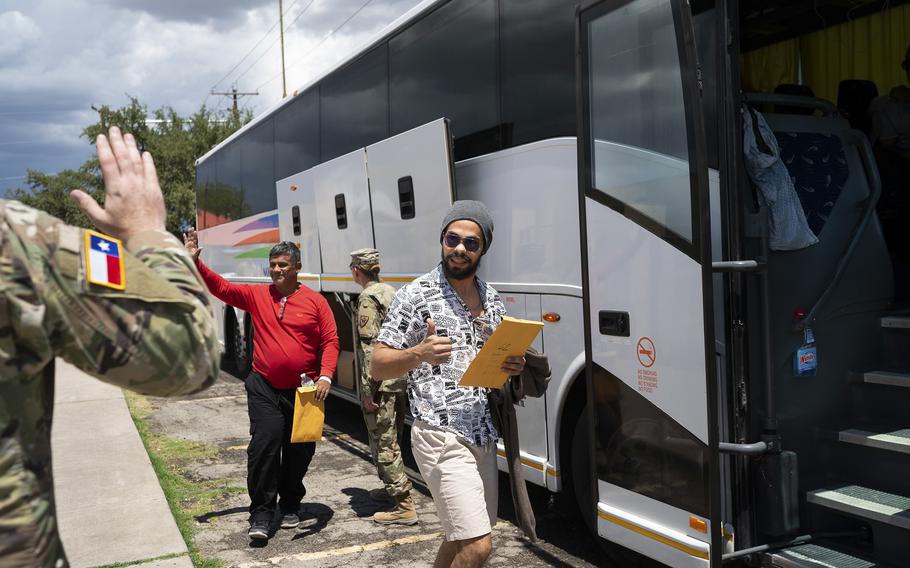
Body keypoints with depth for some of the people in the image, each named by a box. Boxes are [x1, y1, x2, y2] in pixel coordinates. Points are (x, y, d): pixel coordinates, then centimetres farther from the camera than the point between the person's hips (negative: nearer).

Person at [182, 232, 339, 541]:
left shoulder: (316, 301, -2)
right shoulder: (257, 295, 3)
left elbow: (330, 341, -2)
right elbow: (220, 287, -1)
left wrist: (325, 376, -14)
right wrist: (195, 261, -14)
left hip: (304, 391, 0)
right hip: (264, 388, 0)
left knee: (299, 451, 10)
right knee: (264, 444, -11)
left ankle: (290, 506, 31)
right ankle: (261, 514, 0)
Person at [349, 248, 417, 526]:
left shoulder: (368, 297, -13)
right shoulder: (391, 292, 14)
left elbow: (370, 346, -19)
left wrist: (368, 390, -18)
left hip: (382, 381, -9)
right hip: (402, 378, 9)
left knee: (384, 442, -4)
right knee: (392, 438, 22)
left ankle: (404, 505, -4)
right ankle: (392, 488, 37)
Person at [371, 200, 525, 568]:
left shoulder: (492, 299, 12)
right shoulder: (416, 295, -7)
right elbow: (378, 366, -7)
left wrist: (513, 367, 0)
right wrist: (420, 353, -26)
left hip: (484, 436, 7)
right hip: (441, 437, -7)